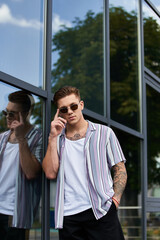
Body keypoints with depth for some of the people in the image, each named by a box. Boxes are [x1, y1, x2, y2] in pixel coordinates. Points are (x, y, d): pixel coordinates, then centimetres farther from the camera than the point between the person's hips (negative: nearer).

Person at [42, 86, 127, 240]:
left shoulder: (104, 133, 9)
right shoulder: (57, 139, 14)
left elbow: (120, 170, 7)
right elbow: (51, 173, 1)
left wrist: (115, 200, -7)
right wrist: (53, 137, -3)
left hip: (101, 212, -1)